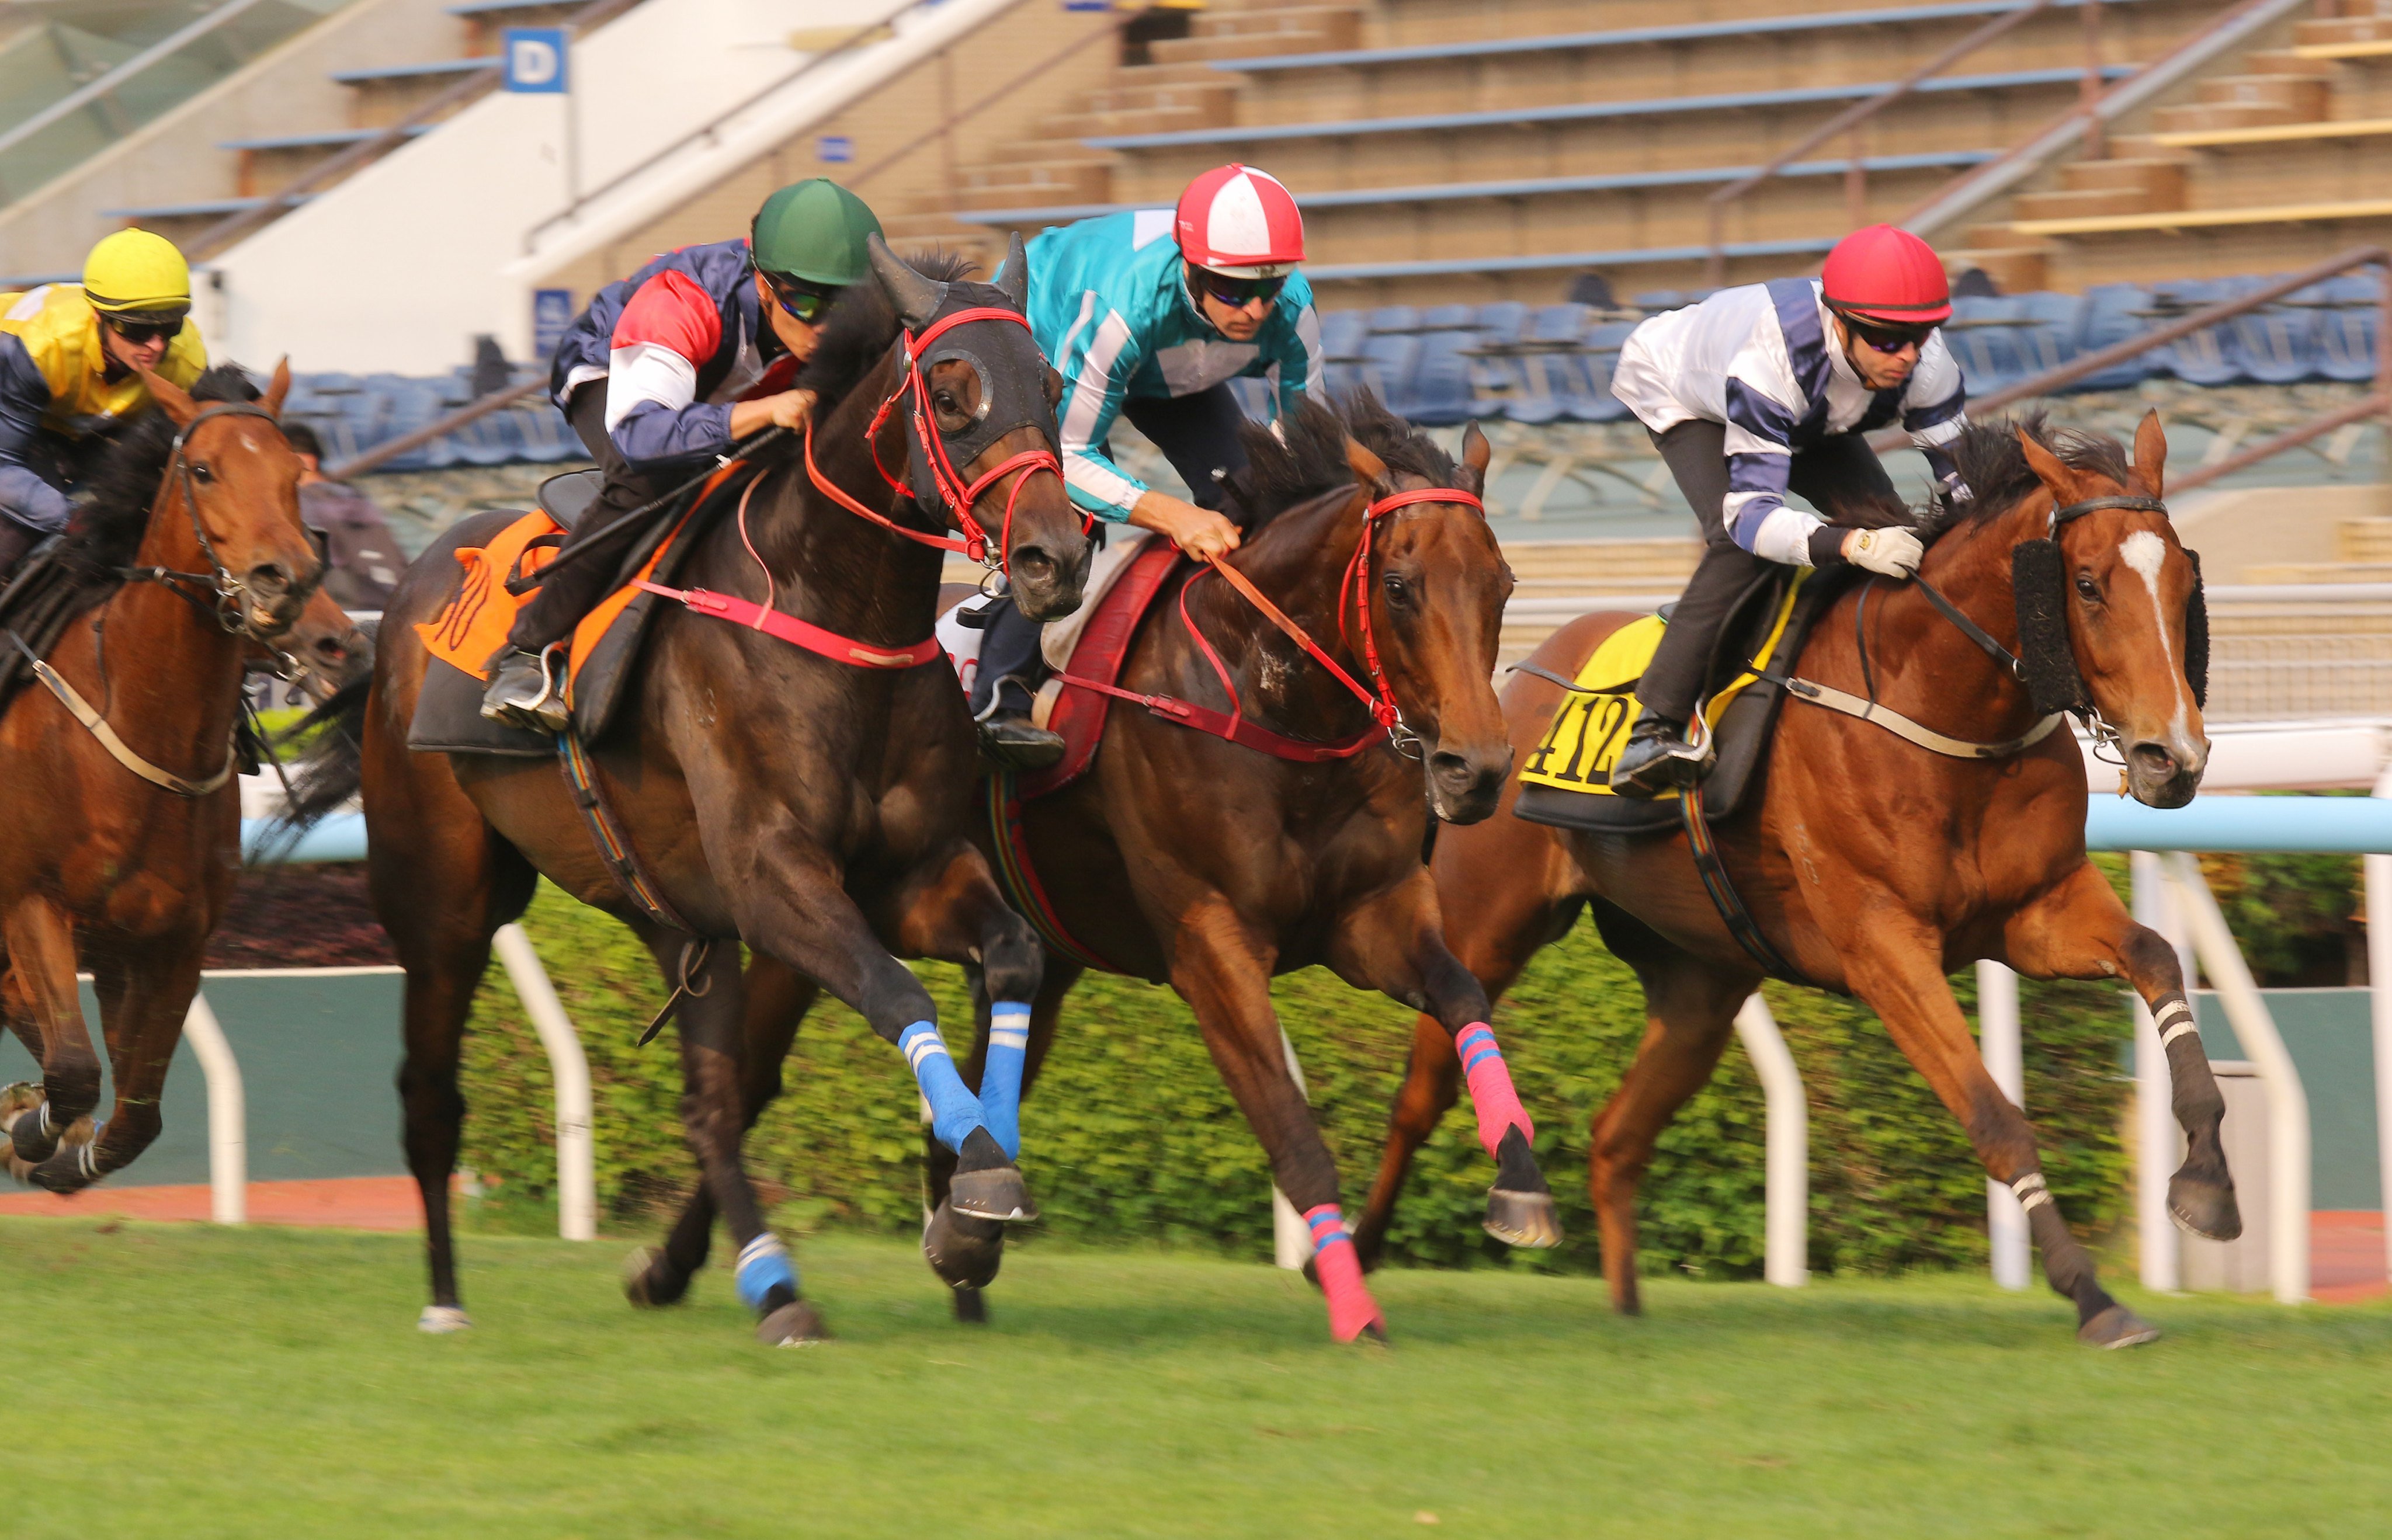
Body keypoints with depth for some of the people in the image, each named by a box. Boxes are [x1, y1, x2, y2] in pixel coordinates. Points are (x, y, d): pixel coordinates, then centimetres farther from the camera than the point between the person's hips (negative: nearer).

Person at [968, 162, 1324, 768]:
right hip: (1042, 335, -5)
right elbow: (1071, 454, -38)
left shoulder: (1290, 309, -33)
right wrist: (1174, 517, -50)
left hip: (1172, 370, 5)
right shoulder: (1125, 305, -47)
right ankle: (1001, 698, -25)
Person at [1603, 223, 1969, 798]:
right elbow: (1750, 513, -51)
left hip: (1810, 420, 6)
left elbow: (1964, 477, -20)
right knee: (1738, 545, -31)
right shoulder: (1768, 362, -49)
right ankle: (1654, 728, -31)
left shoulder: (1925, 362, -33)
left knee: (1895, 535, -12)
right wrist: (1855, 544, -67)